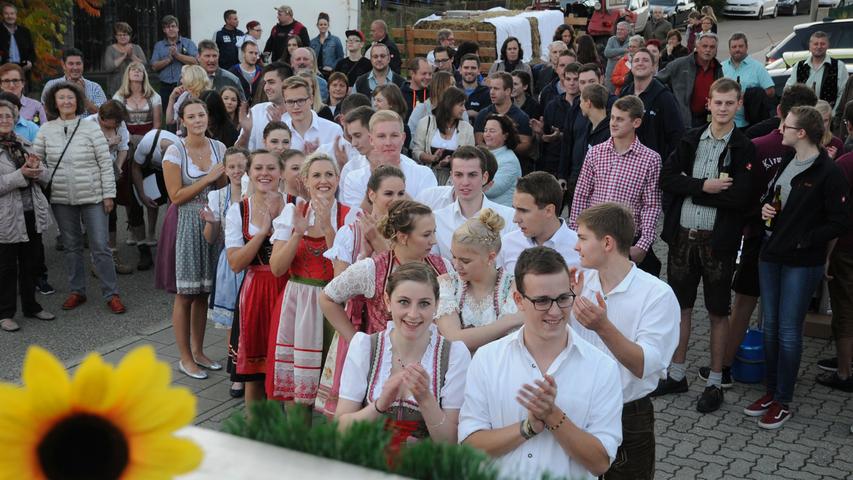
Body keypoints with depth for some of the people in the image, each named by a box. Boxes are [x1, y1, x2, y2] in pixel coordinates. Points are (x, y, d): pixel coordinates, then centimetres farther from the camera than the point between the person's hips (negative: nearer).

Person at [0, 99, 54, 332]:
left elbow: (46, 176, 12)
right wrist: (20, 175, -23)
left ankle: (30, 305, 31)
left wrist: (37, 170, -9)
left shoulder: (24, 145, 11)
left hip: (33, 214, 6)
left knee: (33, 262, 15)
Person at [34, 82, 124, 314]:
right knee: (71, 247, 13)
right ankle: (77, 292, 25)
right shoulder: (46, 130, 3)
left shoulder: (91, 128, -5)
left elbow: (106, 163, -5)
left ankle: (111, 294, 6)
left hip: (92, 198, -3)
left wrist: (108, 194, -7)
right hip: (61, 199, 3)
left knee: (100, 247, -2)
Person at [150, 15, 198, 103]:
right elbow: (154, 66, 5)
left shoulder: (188, 43, 8)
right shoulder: (158, 45, 16)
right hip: (166, 87, 2)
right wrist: (169, 59, -8)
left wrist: (177, 55, -10)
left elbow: (195, 62, -6)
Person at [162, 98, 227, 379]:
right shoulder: (175, 152, -9)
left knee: (203, 292, 12)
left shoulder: (218, 148, 6)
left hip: (212, 223, 5)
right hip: (186, 225, -5)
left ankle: (198, 351, 25)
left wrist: (222, 175, -9)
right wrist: (207, 179, -16)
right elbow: (176, 197, -12)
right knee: (186, 294, 1)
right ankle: (185, 358, 12)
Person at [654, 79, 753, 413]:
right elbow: (667, 178, -4)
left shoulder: (744, 148, -7)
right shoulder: (690, 140, 5)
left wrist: (692, 188, -14)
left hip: (718, 241, -4)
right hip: (683, 235, 4)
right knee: (680, 306, 14)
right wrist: (705, 186, -17)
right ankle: (676, 375, 28)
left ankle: (715, 383, 21)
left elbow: (741, 196, -19)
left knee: (718, 312, 9)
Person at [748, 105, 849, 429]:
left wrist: (804, 241, -17)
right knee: (770, 327, 13)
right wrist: (766, 207, 2)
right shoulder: (786, 162, 9)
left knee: (788, 332, 0)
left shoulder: (828, 173, -14)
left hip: (802, 263, -7)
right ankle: (770, 391, 26)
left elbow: (839, 222, -13)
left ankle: (783, 402, 12)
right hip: (771, 256, 7)